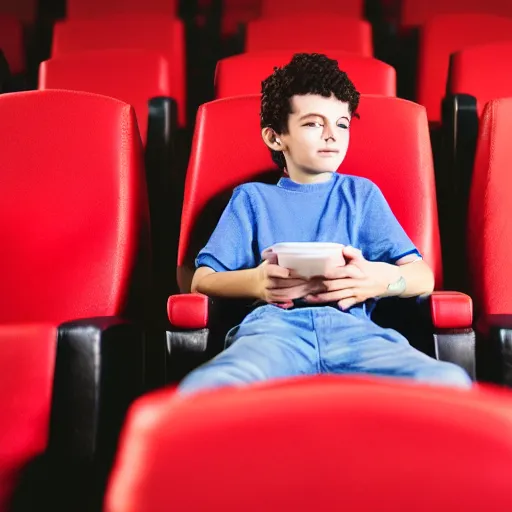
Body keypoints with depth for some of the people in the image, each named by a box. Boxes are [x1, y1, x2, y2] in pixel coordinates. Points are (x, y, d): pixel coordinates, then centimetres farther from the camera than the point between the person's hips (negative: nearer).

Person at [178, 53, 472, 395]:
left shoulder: (362, 193, 28)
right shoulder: (253, 198, 25)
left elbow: (424, 277, 17)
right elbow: (202, 280, 14)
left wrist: (380, 279, -8)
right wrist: (255, 282, -9)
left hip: (352, 328, 2)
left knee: (450, 385, -32)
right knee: (203, 391, -39)